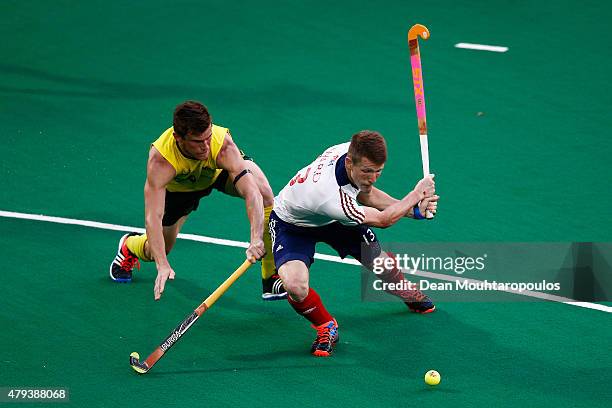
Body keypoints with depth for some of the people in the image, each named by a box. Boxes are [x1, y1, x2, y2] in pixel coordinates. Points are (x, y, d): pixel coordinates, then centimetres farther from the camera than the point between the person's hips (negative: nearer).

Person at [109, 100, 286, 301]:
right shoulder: (160, 159, -42)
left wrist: (256, 239, -65)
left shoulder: (223, 144, -42)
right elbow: (153, 217, -46)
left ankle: (271, 279, -20)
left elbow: (252, 193, -50)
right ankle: (129, 246, 44)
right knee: (157, 252, 4)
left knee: (264, 193, -29)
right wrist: (162, 266, -58)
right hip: (178, 186, 0)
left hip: (221, 170, 0)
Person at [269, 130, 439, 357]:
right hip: (292, 224, -7)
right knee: (295, 287, -31)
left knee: (380, 261, 9)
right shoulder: (331, 196, -46)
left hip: (333, 218, 7)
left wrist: (413, 209, -12)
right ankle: (326, 326, 0)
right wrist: (417, 194, -16)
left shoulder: (352, 151, -26)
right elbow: (383, 219, -28)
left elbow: (364, 194, -2)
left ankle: (408, 295, 44)